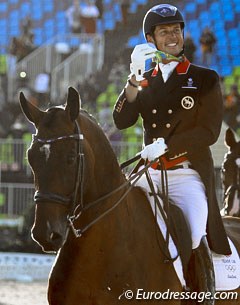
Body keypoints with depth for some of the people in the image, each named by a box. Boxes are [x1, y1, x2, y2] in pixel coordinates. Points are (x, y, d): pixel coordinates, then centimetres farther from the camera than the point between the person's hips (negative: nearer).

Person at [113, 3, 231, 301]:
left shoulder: (205, 79, 5)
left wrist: (166, 146, -16)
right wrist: (135, 79, -12)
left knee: (193, 241, -24)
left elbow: (209, 131, -5)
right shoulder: (142, 82, 16)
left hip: (190, 175, -4)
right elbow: (122, 121, 1)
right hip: (151, 177, 4)